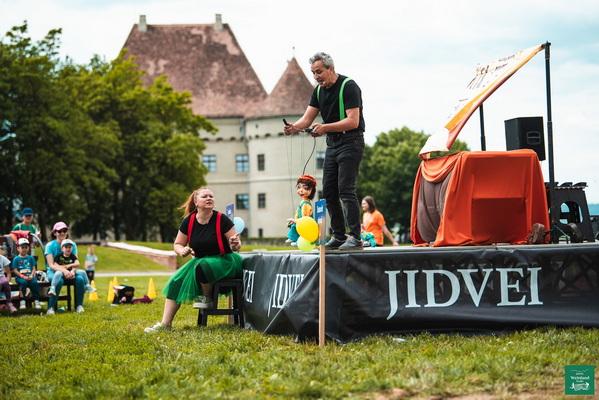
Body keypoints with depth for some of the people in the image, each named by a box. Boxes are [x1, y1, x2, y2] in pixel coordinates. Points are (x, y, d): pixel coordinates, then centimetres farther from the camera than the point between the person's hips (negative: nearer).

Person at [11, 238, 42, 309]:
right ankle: (22, 301, -30)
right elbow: (15, 270, -1)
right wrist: (23, 277, -13)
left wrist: (31, 275, -9)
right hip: (19, 277, -2)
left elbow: (33, 268, 12)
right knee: (23, 282, -35)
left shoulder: (30, 258, 16)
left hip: (30, 276, 2)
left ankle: (36, 301, -22)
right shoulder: (16, 259, 6)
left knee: (34, 282, -29)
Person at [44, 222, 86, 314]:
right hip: (53, 272, -3)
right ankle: (51, 308, -29)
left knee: (80, 279, -27)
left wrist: (72, 271, -25)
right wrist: (64, 271, -31)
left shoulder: (72, 245, 6)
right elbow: (51, 265, -14)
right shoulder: (50, 246, -5)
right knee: (59, 281, -37)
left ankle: (79, 306, -14)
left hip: (68, 271, 3)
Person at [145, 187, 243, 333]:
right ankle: (165, 324, -12)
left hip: (224, 261, -5)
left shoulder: (221, 219, -12)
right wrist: (182, 251, -13)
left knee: (202, 265, -36)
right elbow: (177, 244, 11)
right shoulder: (189, 221, -1)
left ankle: (207, 298, -8)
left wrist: (235, 244, -33)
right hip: (200, 260, 5)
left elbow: (237, 245, -9)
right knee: (176, 282, -12)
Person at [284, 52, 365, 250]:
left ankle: (355, 238, -13)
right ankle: (339, 236, 13)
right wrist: (294, 127, -18)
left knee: (346, 189, -15)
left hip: (350, 142, -8)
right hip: (332, 143, 8)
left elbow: (353, 121, -22)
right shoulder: (319, 90, 9)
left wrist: (325, 127, -32)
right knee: (329, 191, 7)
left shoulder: (348, 86, -15)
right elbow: (307, 118, 4)